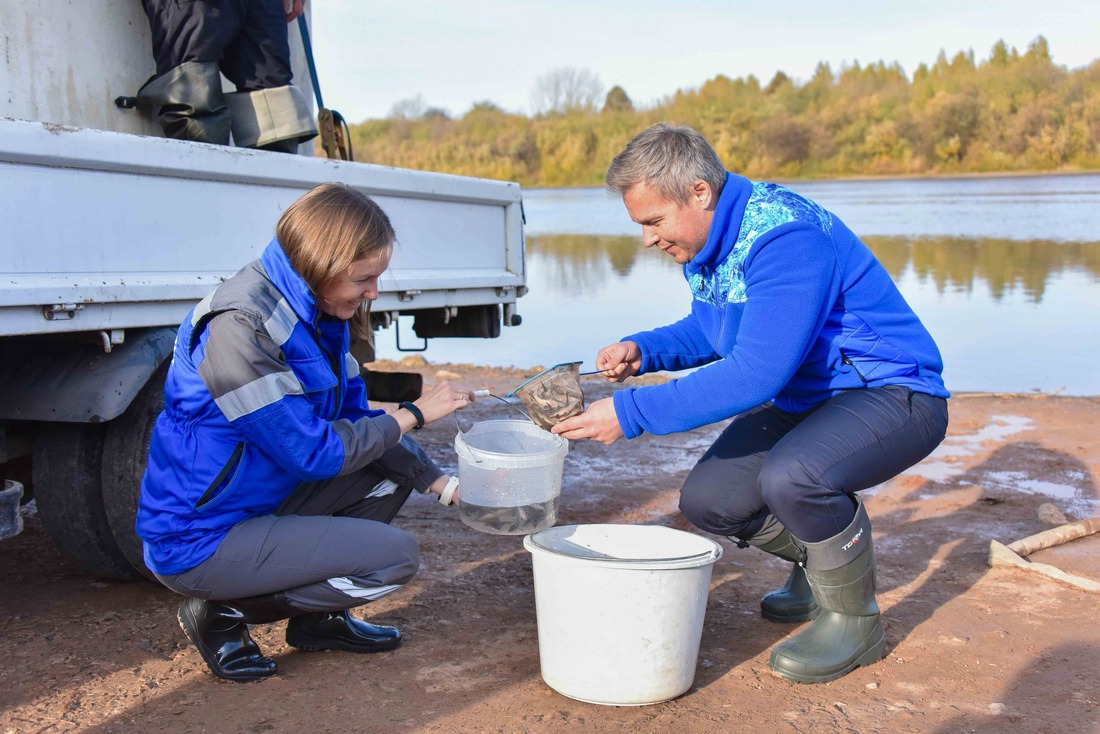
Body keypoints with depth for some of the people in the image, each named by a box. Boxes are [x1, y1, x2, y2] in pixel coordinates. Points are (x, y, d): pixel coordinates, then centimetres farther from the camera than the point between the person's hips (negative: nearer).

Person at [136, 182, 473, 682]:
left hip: (263, 501, 9)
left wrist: (443, 484, -2)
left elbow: (355, 419, 6)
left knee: (393, 468, 8)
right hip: (199, 542, -9)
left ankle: (317, 618, 15)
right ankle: (223, 613, 0)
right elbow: (313, 451, -23)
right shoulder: (241, 326, -26)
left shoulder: (315, 314, 1)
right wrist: (413, 414, -14)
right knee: (397, 556, -14)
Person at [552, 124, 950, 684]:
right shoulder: (704, 241, 0)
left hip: (894, 397, -9)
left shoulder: (787, 238, -30)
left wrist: (630, 413, -33)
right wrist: (642, 350, -5)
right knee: (706, 501, -3)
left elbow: (754, 374, -35)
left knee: (790, 476, -35)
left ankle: (854, 617, -8)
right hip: (802, 400, 9)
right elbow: (708, 329, 17)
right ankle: (818, 562, 24)